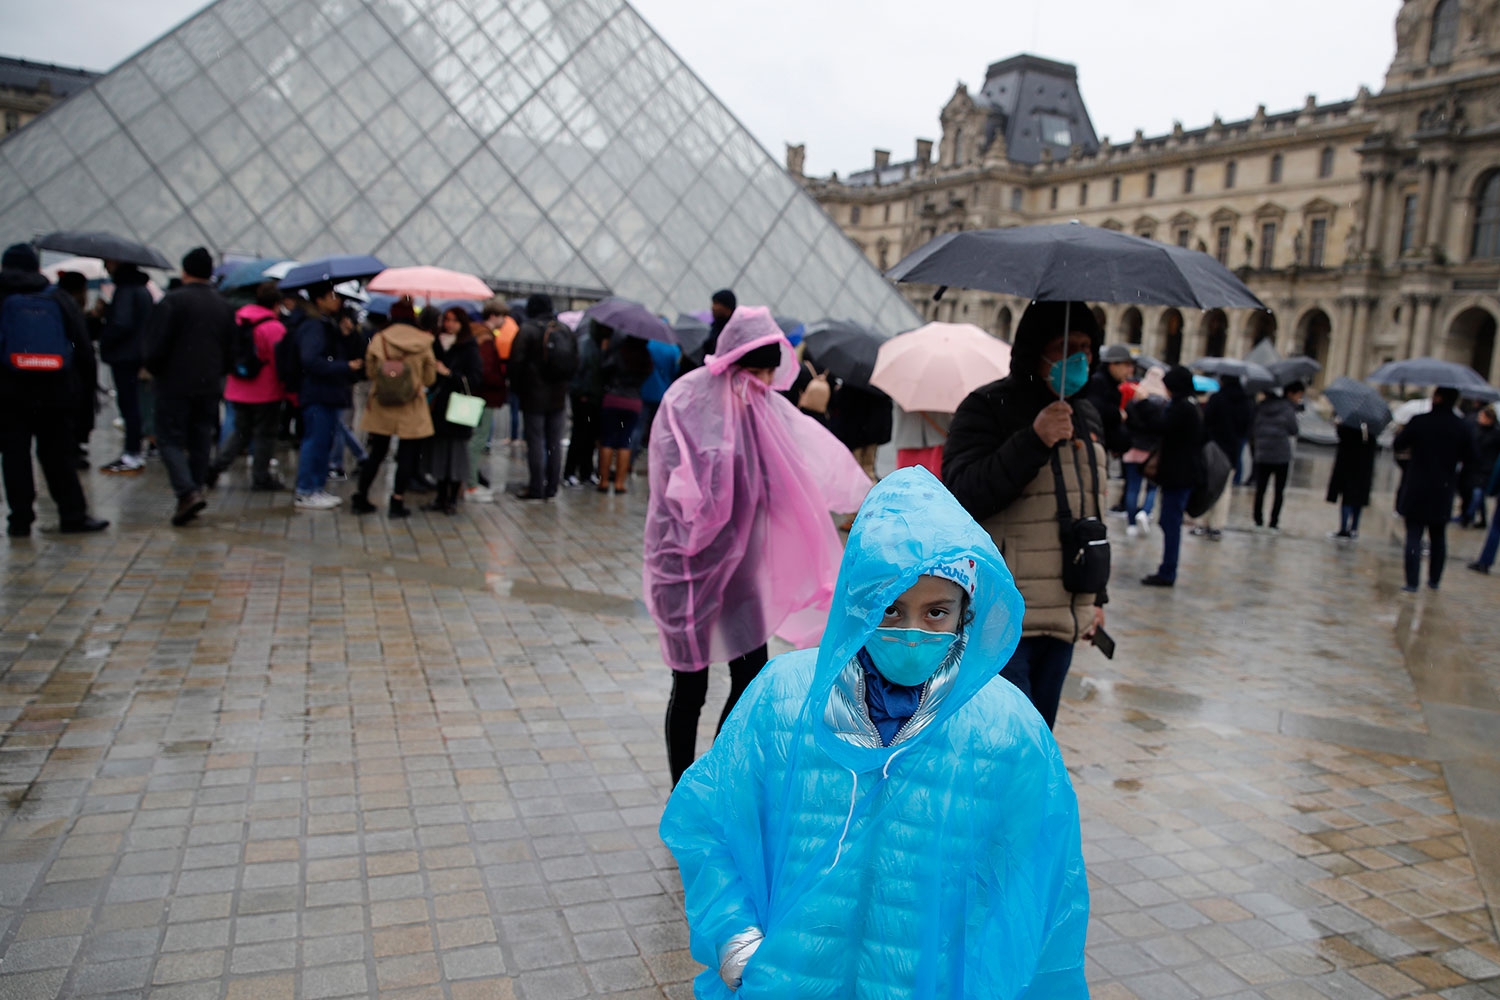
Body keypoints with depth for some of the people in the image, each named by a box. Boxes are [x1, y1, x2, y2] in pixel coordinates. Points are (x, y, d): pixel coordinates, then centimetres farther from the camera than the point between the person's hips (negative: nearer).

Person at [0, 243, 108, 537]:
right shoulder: (60, 298, 6)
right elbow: (83, 346, 5)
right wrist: (87, 388, 9)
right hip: (55, 392, 2)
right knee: (58, 455, 7)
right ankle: (73, 515, 5)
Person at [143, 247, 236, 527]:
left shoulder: (173, 301, -10)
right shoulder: (224, 306, 8)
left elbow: (157, 344, -12)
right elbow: (232, 348, 11)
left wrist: (154, 369, 5)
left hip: (175, 383, -5)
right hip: (209, 386, 5)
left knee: (171, 438, -1)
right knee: (201, 441, 11)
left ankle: (188, 492, -17)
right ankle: (196, 489, 14)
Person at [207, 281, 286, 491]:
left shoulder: (238, 319, 6)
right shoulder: (274, 327, -15)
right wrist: (290, 391, -5)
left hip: (237, 390, 6)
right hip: (266, 392, -6)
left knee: (240, 431, 18)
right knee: (264, 434, 6)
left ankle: (215, 468, 6)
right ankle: (261, 478, 12)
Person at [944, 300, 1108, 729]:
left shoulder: (1086, 416, 16)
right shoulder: (988, 407, -8)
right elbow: (963, 493, -19)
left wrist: (1097, 596, 23)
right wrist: (1034, 440, -26)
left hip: (1064, 617, 8)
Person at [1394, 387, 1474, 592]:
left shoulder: (1419, 421, -10)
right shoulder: (1462, 427, -2)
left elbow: (1398, 446, -2)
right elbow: (1469, 458, 4)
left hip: (1416, 489, -3)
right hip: (1444, 491, 3)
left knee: (1414, 535, 0)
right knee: (1438, 537, 17)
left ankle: (1412, 582, -7)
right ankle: (1435, 579, 25)